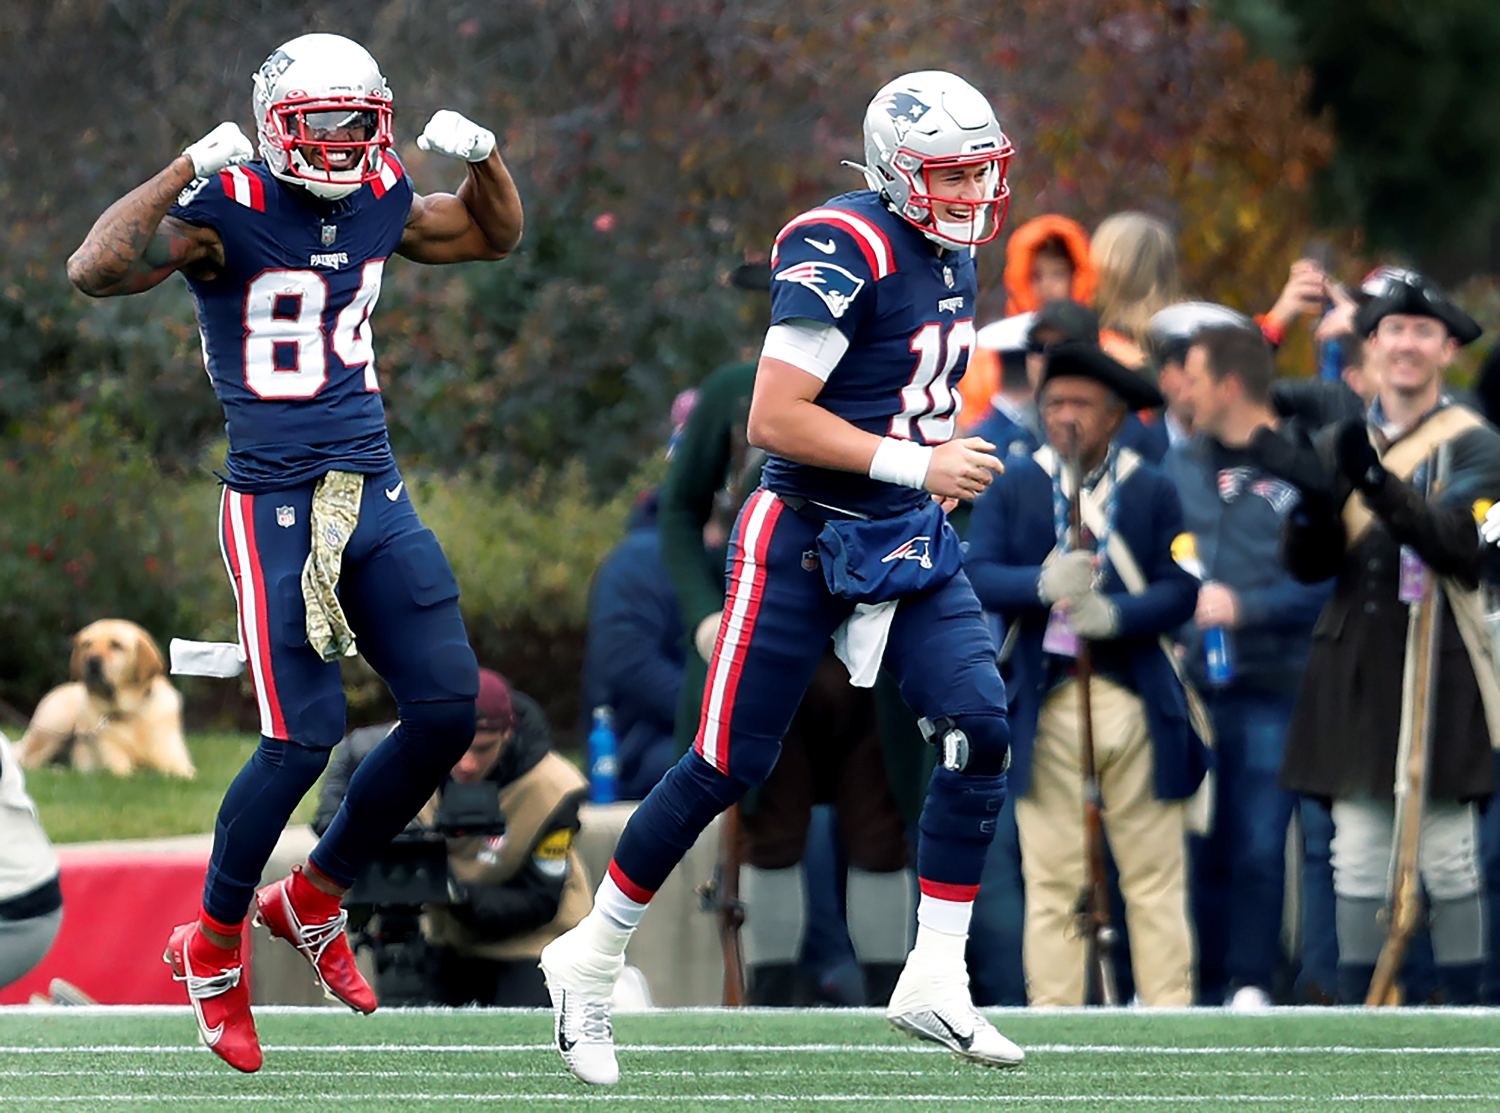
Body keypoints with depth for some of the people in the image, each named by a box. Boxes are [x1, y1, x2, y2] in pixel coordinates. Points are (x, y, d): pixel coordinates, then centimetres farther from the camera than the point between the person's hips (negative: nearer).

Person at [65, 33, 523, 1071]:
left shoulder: (379, 203, 7)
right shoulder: (227, 211, -12)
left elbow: (495, 233, 26)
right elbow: (94, 271, -28)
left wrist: (482, 154, 6)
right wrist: (188, 170, -32)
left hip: (376, 495, 7)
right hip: (275, 507, -7)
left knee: (449, 709, 0)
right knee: (303, 740, -11)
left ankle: (314, 901, 21)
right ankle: (213, 952, 10)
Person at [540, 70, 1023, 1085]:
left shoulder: (950, 258, 8)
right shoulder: (845, 254, -19)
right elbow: (774, 419, -23)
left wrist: (946, 461, 10)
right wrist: (915, 463, -23)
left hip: (907, 542, 7)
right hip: (805, 542, -7)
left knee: (979, 728, -11)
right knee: (728, 766, -1)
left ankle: (934, 982, -4)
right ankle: (592, 960, 17)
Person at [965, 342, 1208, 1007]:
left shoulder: (1152, 491, 8)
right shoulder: (1013, 486, 9)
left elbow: (1180, 590, -2)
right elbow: (977, 576, -3)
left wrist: (1115, 613, -21)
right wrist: (1043, 585, -23)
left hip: (1138, 700, 0)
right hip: (1045, 702, 0)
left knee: (1155, 877, 2)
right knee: (1051, 880, -1)